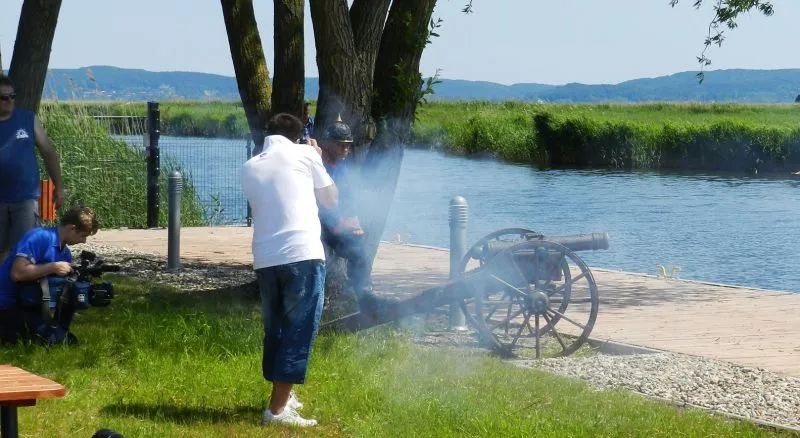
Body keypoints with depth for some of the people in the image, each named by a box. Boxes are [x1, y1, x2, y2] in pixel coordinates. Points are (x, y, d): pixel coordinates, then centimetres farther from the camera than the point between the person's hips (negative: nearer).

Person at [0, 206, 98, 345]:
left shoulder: (65, 253, 7)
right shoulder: (39, 238, -19)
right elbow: (17, 273, -29)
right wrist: (53, 267, -25)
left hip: (30, 302, 9)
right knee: (55, 339, -19)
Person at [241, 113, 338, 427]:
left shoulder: (249, 168, 16)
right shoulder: (303, 154, 6)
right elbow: (331, 200, 15)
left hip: (265, 258, 5)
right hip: (302, 254, -5)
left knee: (275, 330, 19)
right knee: (299, 331, -2)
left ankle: (283, 396, 33)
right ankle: (278, 409, -8)